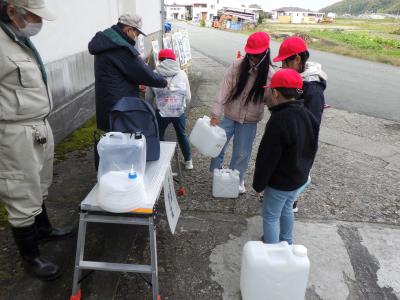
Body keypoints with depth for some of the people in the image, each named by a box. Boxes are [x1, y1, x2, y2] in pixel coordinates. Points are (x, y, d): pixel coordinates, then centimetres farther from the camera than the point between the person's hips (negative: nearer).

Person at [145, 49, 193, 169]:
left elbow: (148, 97, 1)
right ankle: (188, 161, 32)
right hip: (179, 113, 1)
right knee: (182, 135, 20)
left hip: (161, 113, -1)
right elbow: (188, 97, 2)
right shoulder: (182, 74, -1)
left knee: (159, 137, 18)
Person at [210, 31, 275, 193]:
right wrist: (215, 115, -21)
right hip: (229, 115, 0)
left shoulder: (269, 74, -12)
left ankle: (237, 180, 34)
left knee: (242, 153, 10)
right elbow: (223, 90, -17)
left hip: (250, 120, 0)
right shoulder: (237, 66, -14)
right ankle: (216, 173, 35)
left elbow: (271, 99, -7)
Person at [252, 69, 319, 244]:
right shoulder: (309, 116, -1)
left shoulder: (278, 120, -29)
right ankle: (287, 244, 45)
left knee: (270, 216, 9)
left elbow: (267, 158, -25)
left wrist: (258, 184, -12)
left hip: (280, 182, -8)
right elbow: (312, 149, 10)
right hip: (300, 178, 9)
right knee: (286, 210, 27)